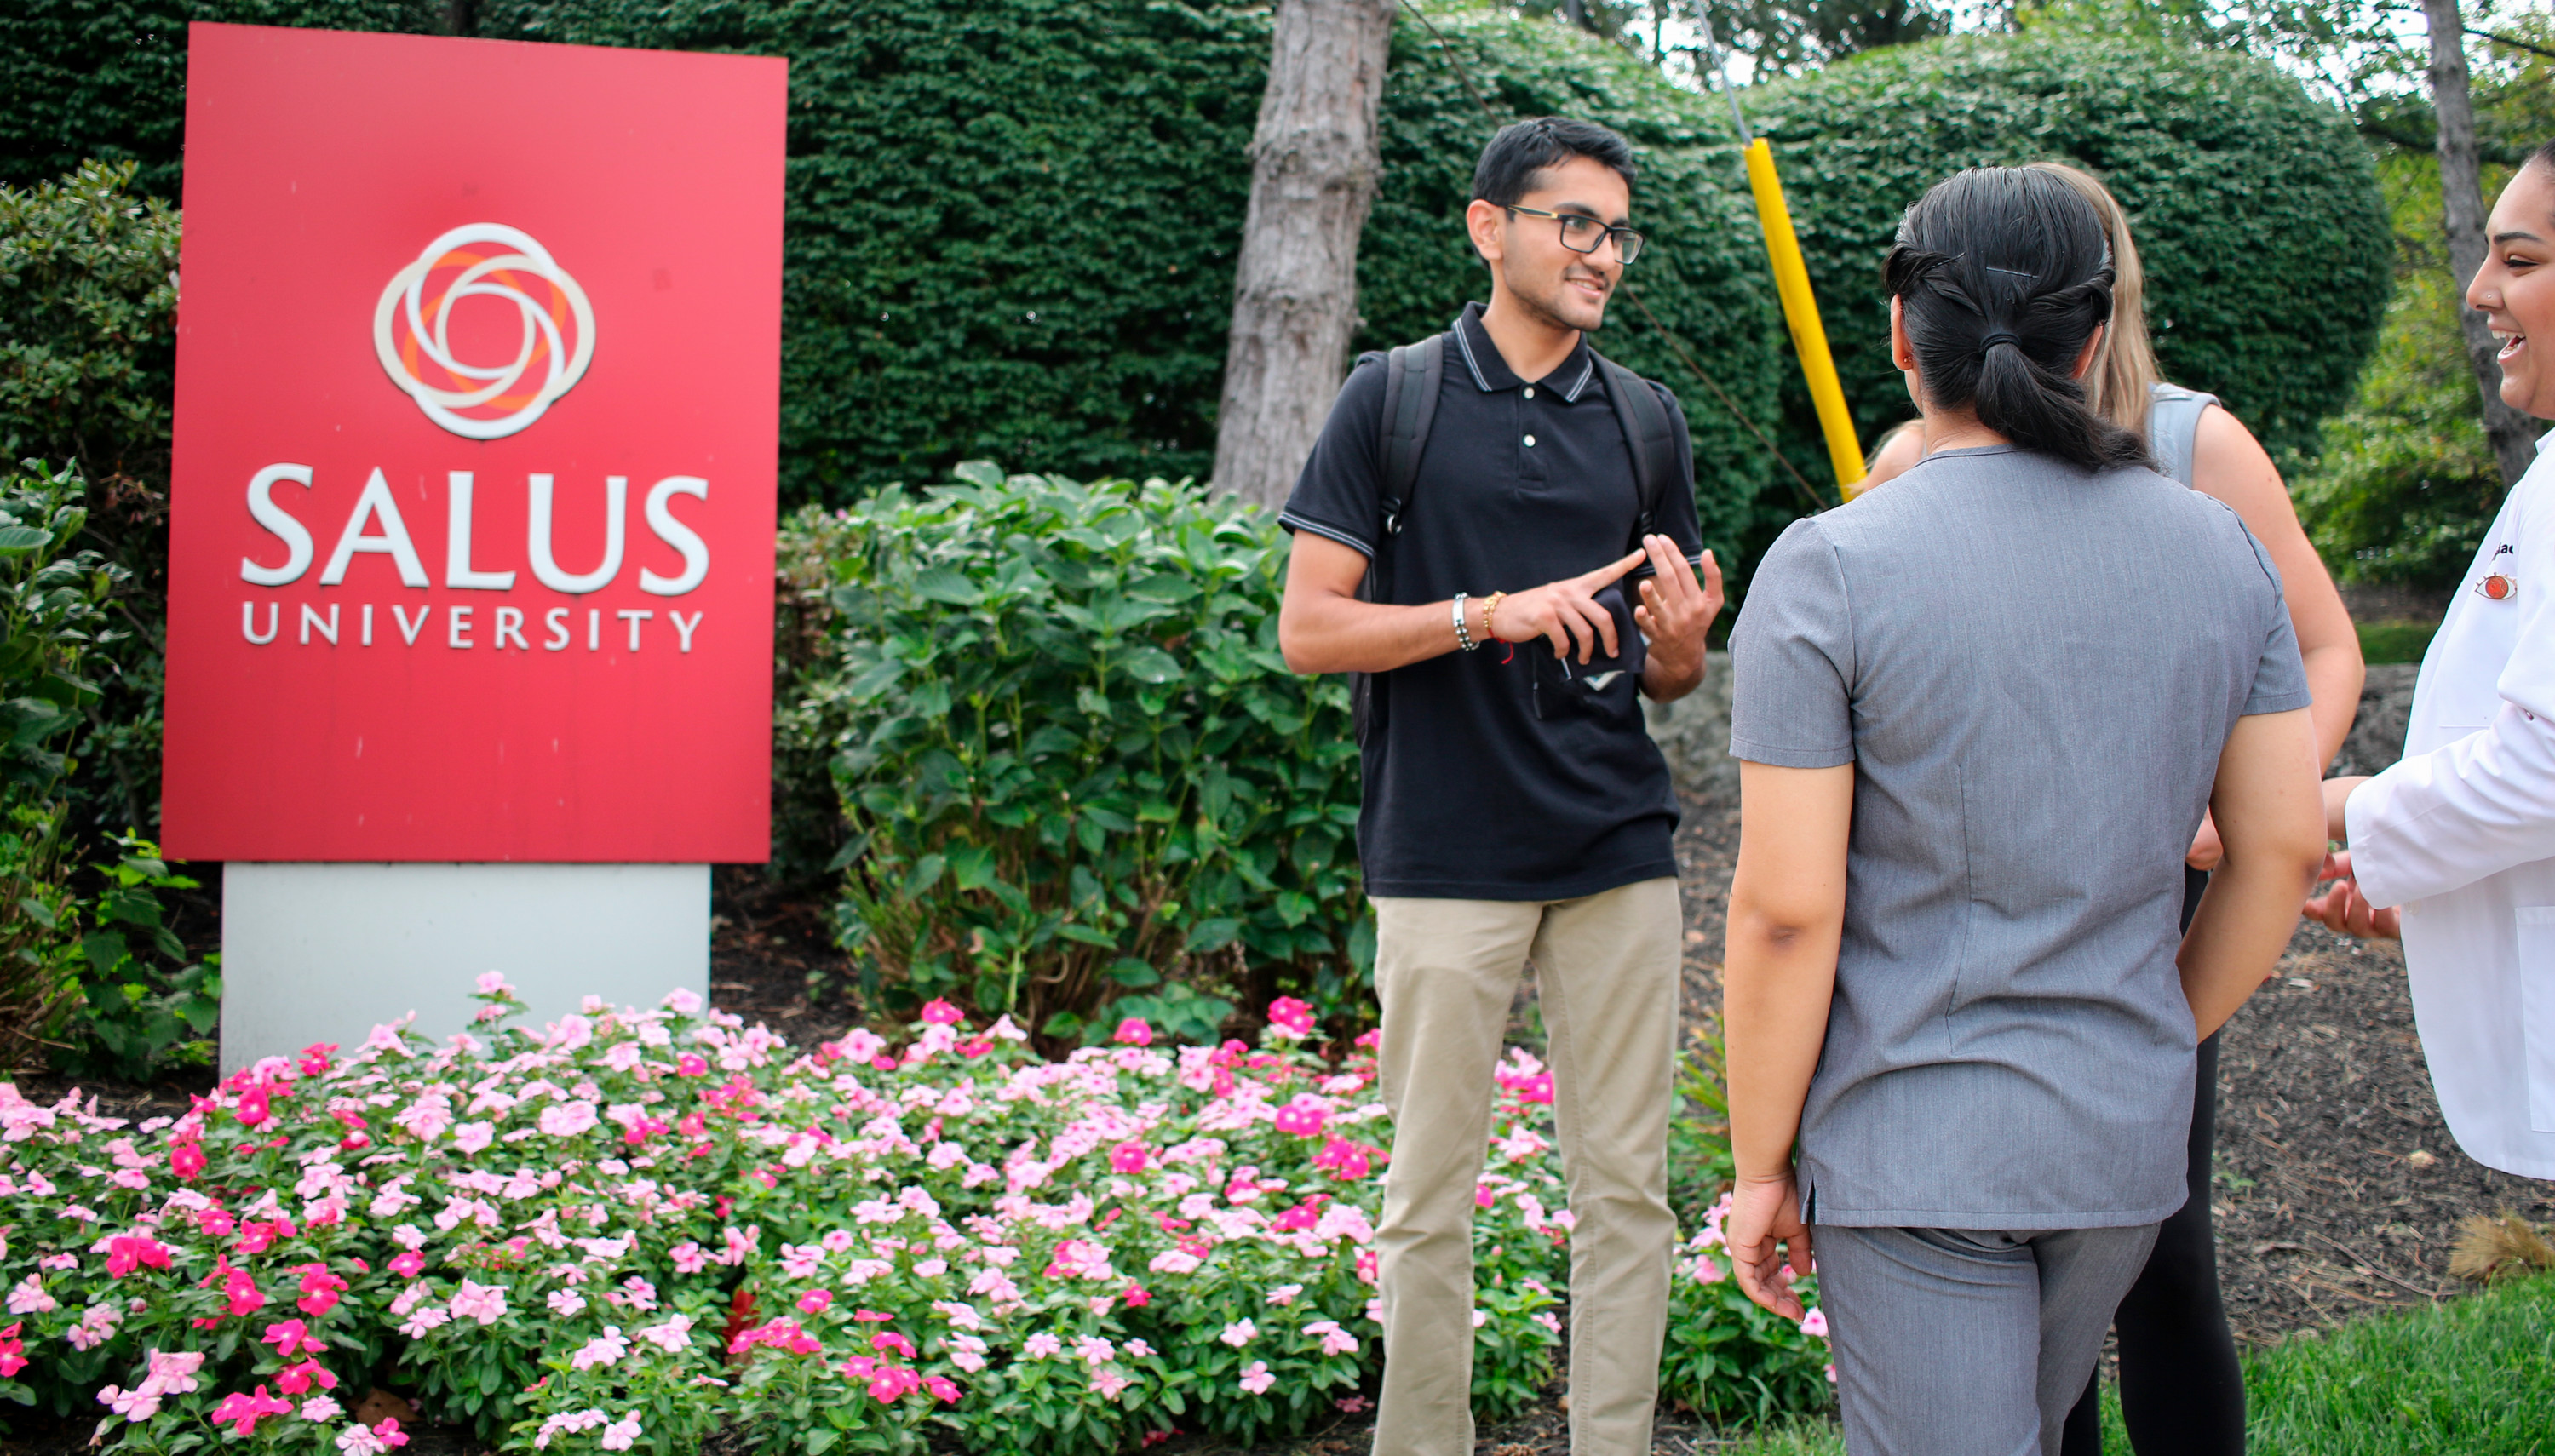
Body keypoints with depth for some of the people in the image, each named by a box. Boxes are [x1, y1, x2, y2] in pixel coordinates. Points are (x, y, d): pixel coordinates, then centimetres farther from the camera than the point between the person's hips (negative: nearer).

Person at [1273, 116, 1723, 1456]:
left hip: (1619, 852, 3)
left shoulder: (1646, 420, 11)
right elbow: (1307, 630, -4)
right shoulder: (1393, 400, 0)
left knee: (1626, 1191, 6)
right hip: (1445, 855, -3)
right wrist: (1491, 612, -16)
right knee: (1430, 1199, 3)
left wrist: (1679, 636, -9)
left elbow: (1671, 677, 15)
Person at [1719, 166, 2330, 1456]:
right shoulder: (2219, 550, 1)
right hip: (2129, 1139, 5)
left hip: (1914, 1145, -5)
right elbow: (2283, 847, 4)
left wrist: (1761, 1168, -5)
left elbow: (1784, 909, -15)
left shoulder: (1827, 571, -13)